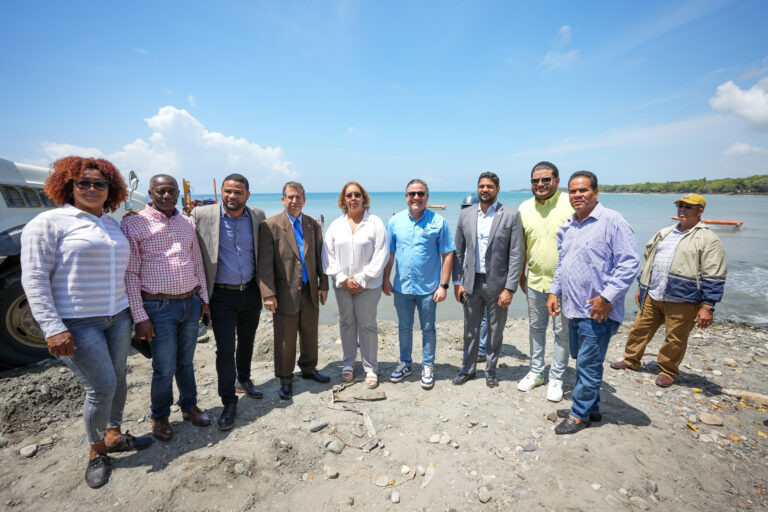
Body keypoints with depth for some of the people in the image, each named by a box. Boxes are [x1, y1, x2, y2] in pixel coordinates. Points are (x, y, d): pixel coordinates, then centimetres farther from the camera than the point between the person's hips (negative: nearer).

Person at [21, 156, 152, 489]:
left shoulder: (112, 224, 12)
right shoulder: (49, 223, -7)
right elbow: (34, 279, -11)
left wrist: (134, 312, 16)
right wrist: (53, 329, -17)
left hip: (117, 316, 6)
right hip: (77, 323, -6)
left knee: (118, 379, 13)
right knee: (101, 387, -3)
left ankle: (113, 436, 35)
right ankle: (96, 452, 21)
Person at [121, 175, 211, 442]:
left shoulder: (187, 223, 8)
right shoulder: (134, 224, -6)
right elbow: (130, 273, -8)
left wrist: (204, 299, 11)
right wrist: (140, 317, -11)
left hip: (191, 303, 4)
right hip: (159, 307, -4)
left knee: (186, 362, 17)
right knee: (164, 367, 6)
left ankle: (189, 406, 36)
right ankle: (160, 417, 29)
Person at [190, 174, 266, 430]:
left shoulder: (258, 216, -1)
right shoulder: (202, 214, -10)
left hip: (251, 293, 3)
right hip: (222, 295, -3)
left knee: (247, 341, 19)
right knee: (225, 348, -1)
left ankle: (243, 379, 43)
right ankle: (228, 402, 15)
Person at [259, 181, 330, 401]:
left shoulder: (313, 224, 7)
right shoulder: (271, 226, -7)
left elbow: (320, 256, 10)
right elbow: (265, 263, -10)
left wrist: (323, 284, 5)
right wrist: (268, 293, -15)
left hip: (310, 291, 4)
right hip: (286, 292, -4)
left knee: (310, 334, 18)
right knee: (285, 339, 7)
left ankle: (308, 368, 39)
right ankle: (285, 380, 26)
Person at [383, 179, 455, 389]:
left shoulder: (438, 222, -6)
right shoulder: (395, 221, 1)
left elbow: (447, 255, -5)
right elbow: (389, 253, 7)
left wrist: (443, 285, -9)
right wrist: (386, 279, 4)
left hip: (428, 287, -2)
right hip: (402, 286, 3)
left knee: (428, 329, 11)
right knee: (404, 327, 16)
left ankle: (428, 367, 29)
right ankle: (405, 363, 35)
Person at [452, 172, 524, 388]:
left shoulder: (511, 215, -6)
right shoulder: (465, 215, 3)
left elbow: (516, 255, -8)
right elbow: (458, 251, 6)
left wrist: (509, 288, -13)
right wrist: (457, 282, 1)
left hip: (497, 283, -2)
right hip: (471, 282, 3)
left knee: (495, 331, 12)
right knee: (470, 329, 15)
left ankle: (491, 370, 32)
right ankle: (468, 369, 32)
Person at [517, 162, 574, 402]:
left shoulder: (570, 205, -11)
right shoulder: (524, 208, 3)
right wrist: (520, 275, 14)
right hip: (535, 281, 4)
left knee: (562, 331, 9)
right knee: (535, 328, 16)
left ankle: (556, 378, 26)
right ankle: (536, 372, 33)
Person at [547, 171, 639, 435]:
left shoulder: (612, 221, -12)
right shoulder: (567, 227, 12)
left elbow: (629, 263, -16)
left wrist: (607, 297, -20)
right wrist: (554, 291, 13)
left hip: (597, 310, -8)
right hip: (573, 308, 8)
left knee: (588, 364, 3)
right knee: (581, 361, 18)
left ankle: (580, 414, 19)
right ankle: (591, 408, 35)